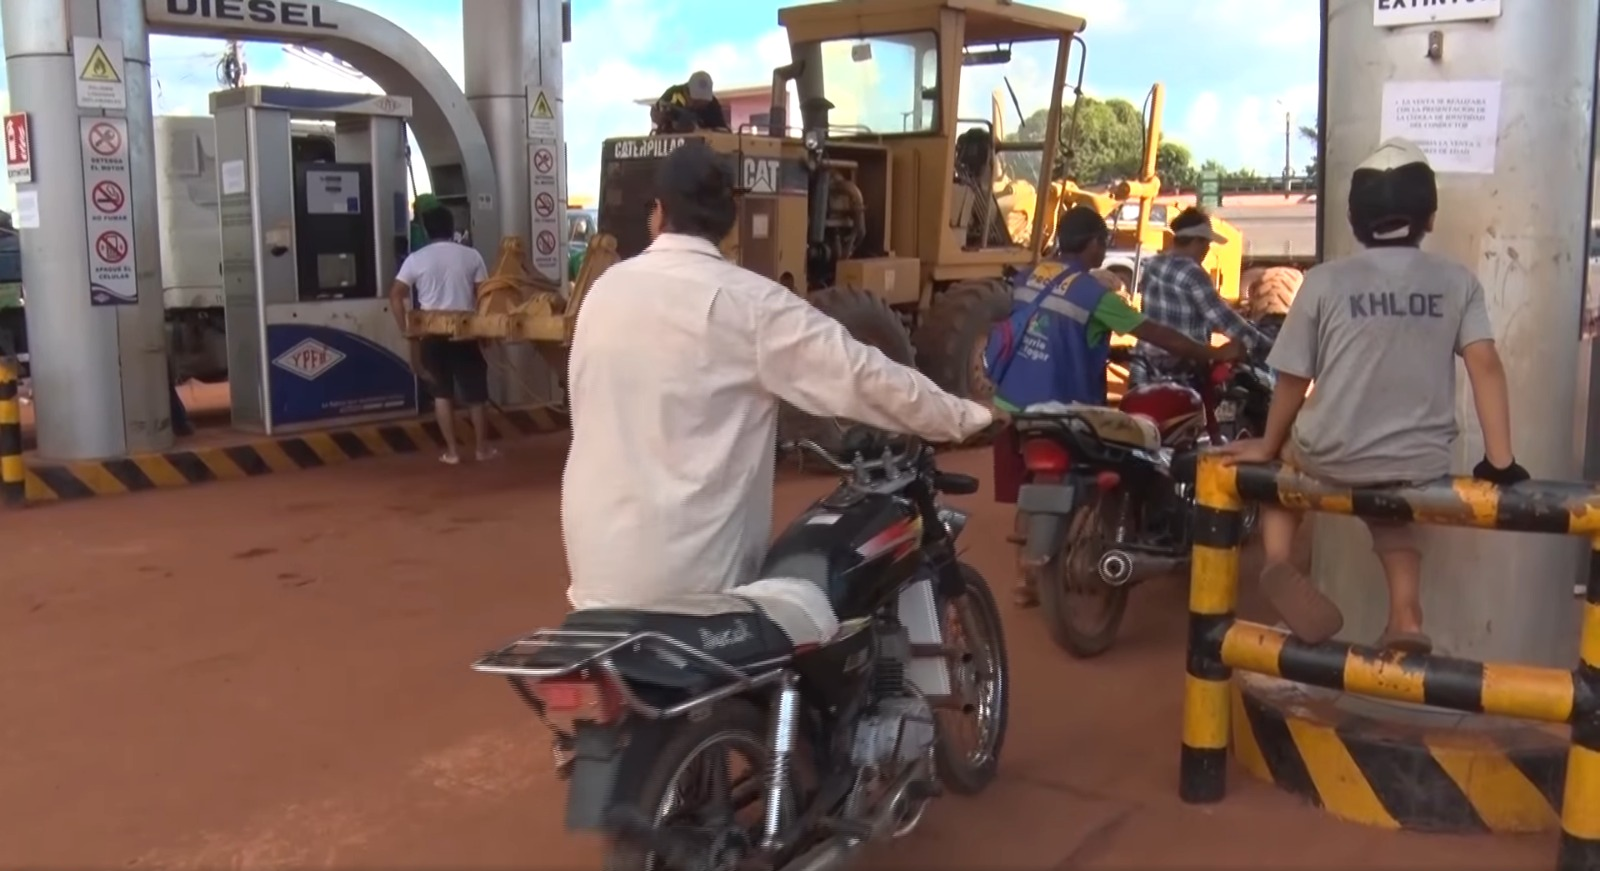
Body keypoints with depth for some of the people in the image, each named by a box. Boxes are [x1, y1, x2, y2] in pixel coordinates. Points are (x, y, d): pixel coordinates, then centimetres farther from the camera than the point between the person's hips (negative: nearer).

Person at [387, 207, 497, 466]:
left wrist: (405, 328, 3)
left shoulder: (416, 259, -1)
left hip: (432, 333, 0)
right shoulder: (471, 256, 0)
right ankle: (481, 447, 16)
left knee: (442, 392, 10)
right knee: (474, 391, 10)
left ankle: (452, 451, 9)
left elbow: (395, 294, -4)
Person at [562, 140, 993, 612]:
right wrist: (968, 418, -2)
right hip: (686, 569, -5)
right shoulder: (748, 301, -12)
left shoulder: (605, 289, 4)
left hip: (599, 548, 5)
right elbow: (861, 372, -13)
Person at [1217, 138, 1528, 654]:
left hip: (1331, 456, -2)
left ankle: (1277, 560, 9)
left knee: (1278, 460, 32)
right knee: (1392, 518, 36)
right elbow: (1486, 365, -8)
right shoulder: (1458, 282, 0)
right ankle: (1406, 617, 14)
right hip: (1420, 464, 2)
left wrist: (1267, 448, 13)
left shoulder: (1325, 282, -5)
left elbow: (1293, 380, -1)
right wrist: (1500, 463, -5)